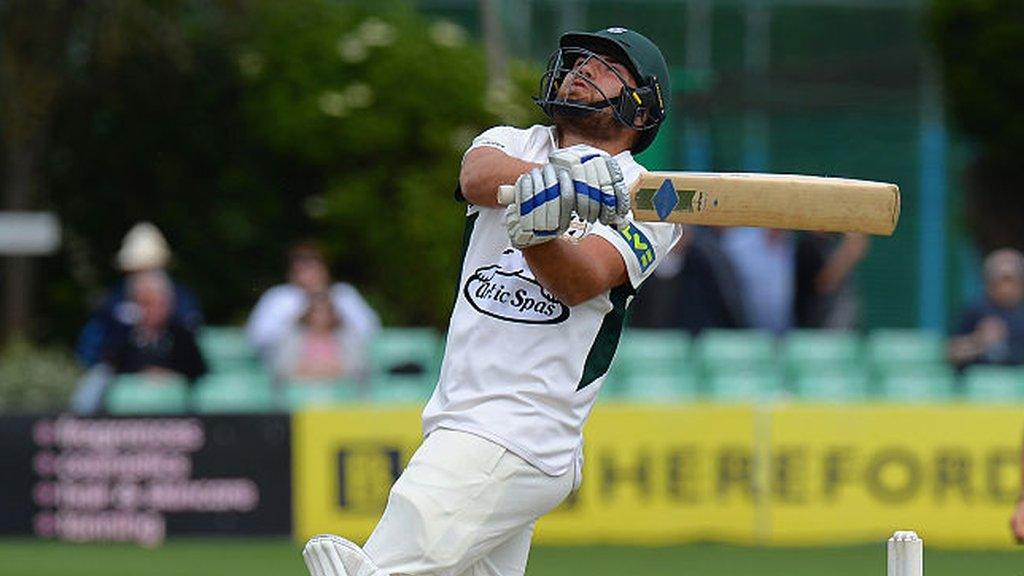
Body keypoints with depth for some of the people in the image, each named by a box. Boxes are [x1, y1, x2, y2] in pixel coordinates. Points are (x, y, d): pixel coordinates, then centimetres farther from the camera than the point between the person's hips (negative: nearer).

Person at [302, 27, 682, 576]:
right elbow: (479, 175, -9)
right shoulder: (513, 144, 16)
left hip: (511, 442, -6)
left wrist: (538, 232, -39)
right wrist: (555, 179, -31)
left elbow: (581, 282, -16)